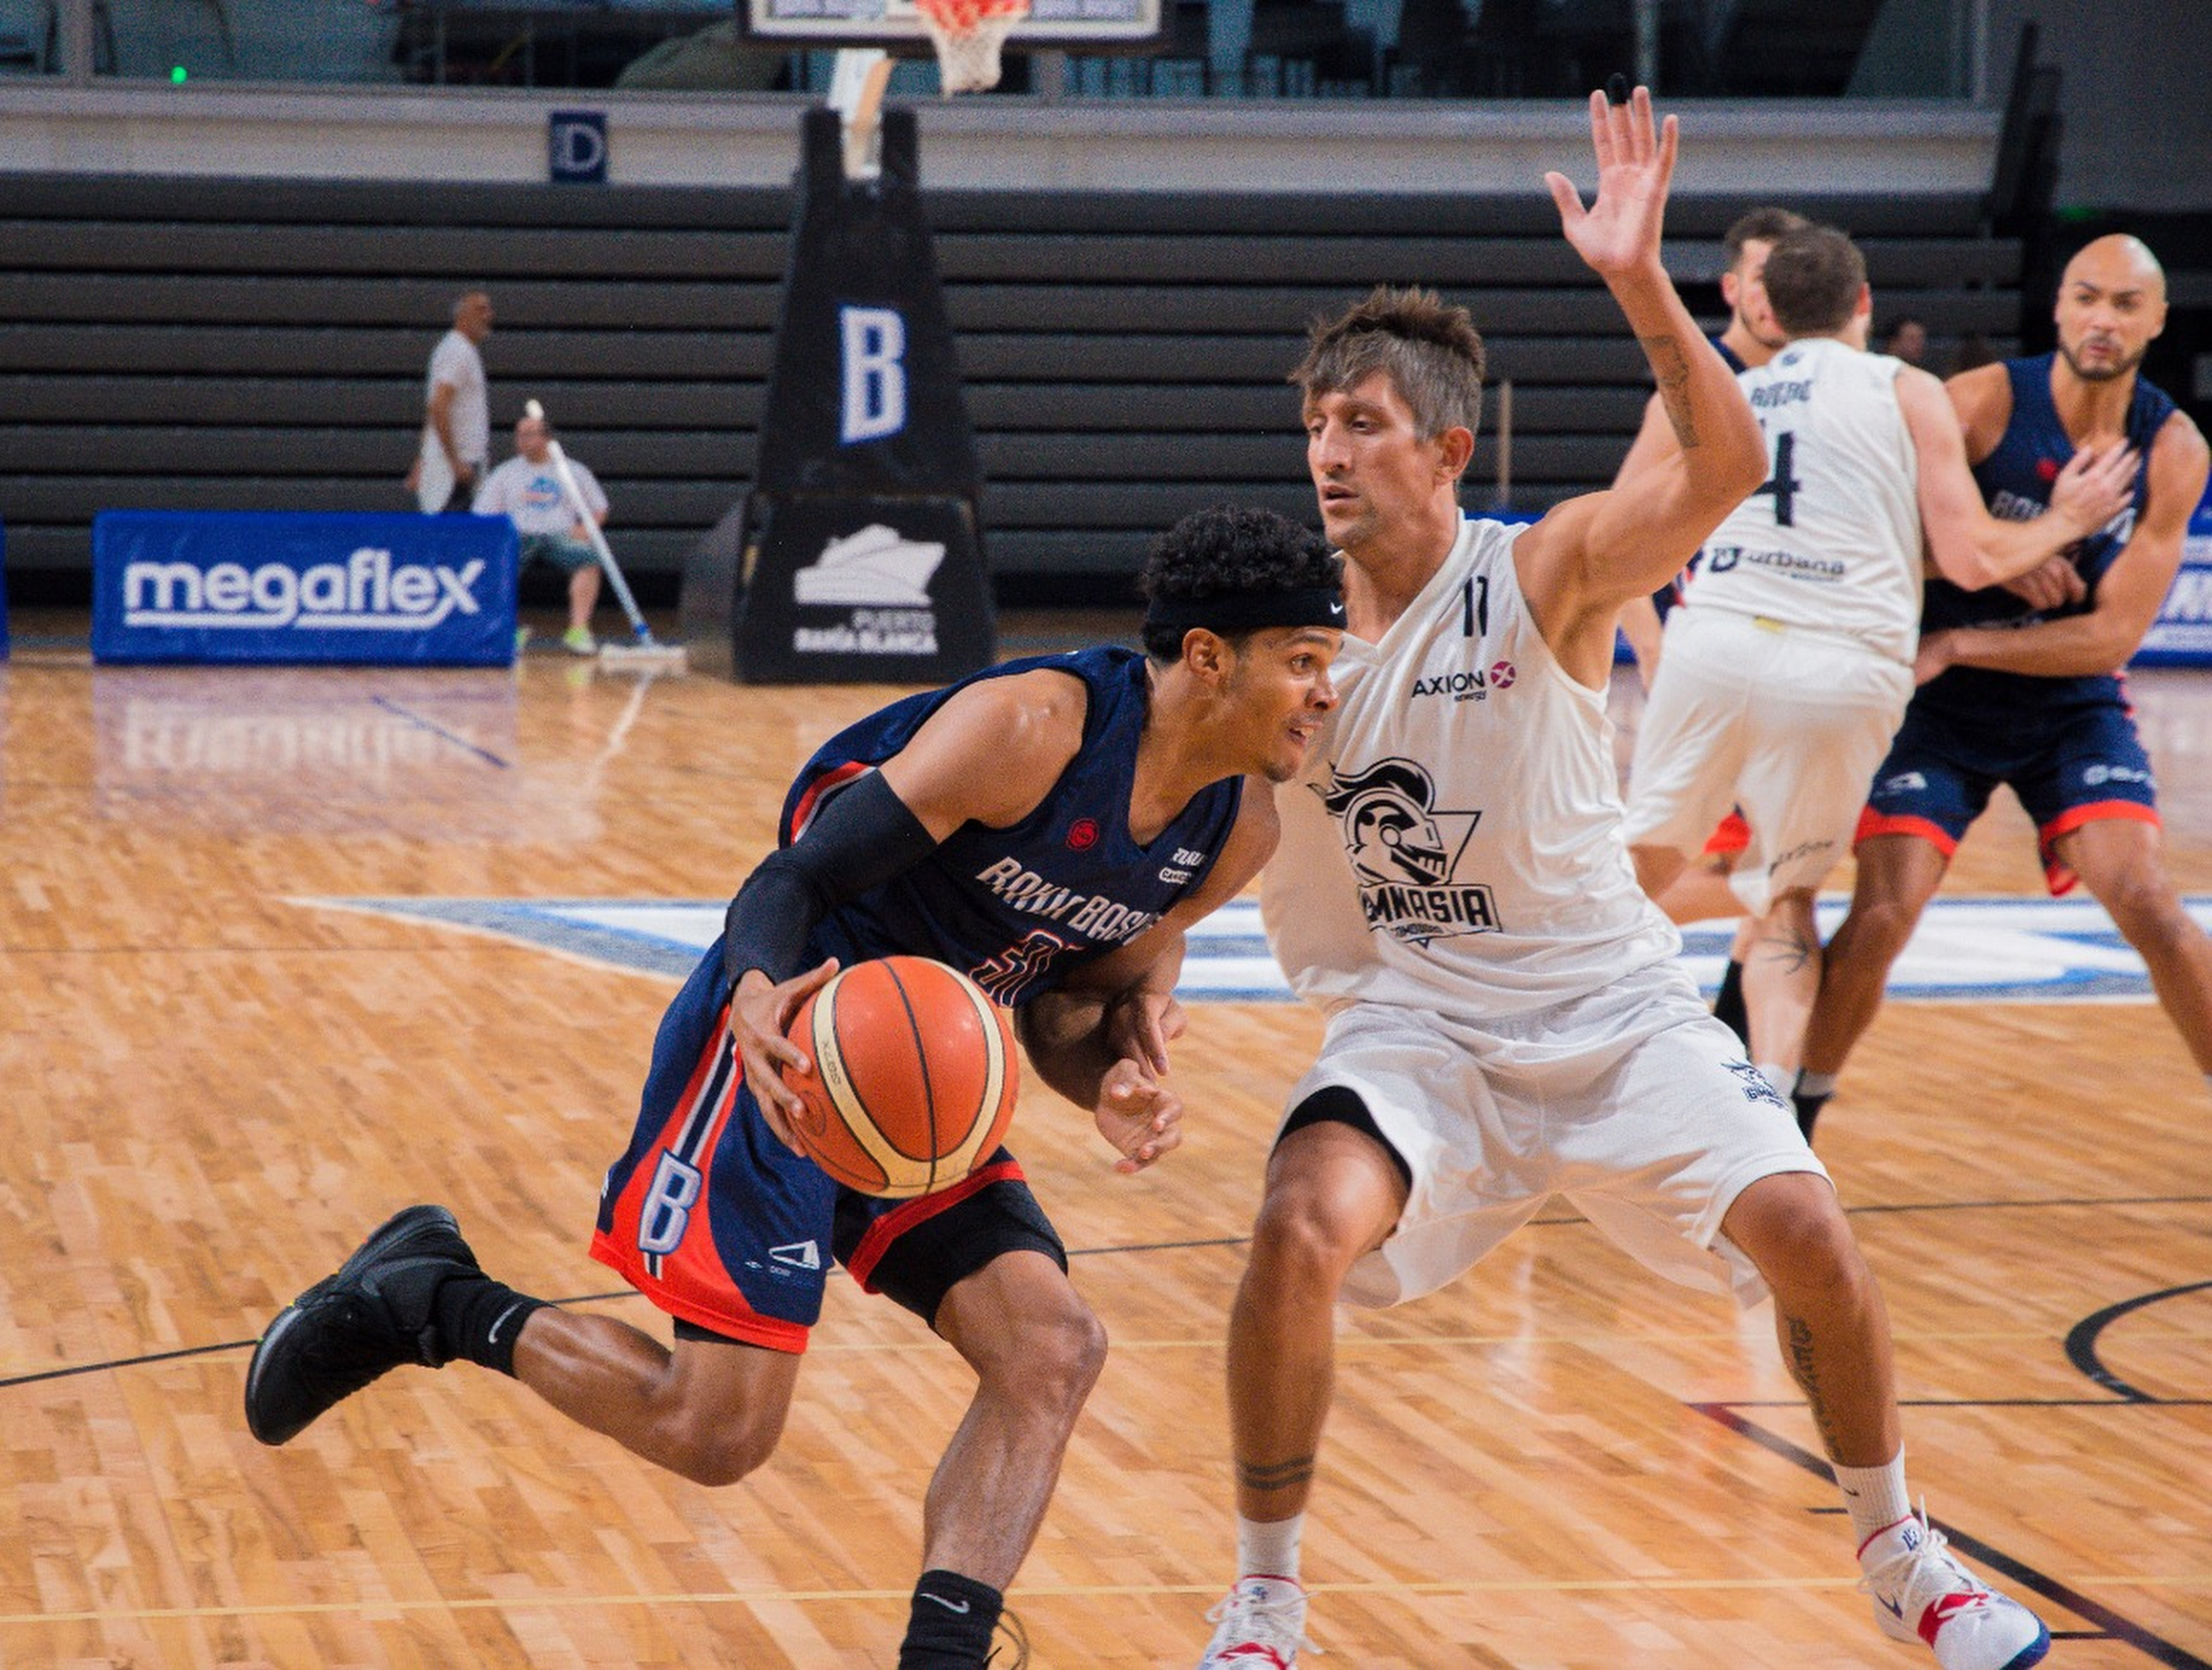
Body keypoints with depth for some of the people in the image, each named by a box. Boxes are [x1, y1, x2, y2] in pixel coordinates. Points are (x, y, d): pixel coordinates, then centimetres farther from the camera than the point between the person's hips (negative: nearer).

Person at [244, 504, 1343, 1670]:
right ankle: (429, 1300, 10)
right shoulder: (1028, 727, -23)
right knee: (716, 1430, -11)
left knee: (1053, 1352, -11)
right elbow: (798, 874, -22)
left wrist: (1116, 1079, -12)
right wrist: (757, 992, -44)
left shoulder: (1237, 832, 0)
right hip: (787, 1054, -8)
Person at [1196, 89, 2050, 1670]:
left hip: (1611, 1002, -1)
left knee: (1806, 1233, -14)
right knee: (1304, 1231, -26)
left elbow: (1725, 467, -32)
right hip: (1411, 1021, 1)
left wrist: (1641, 285, -44)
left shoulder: (1549, 573, -14)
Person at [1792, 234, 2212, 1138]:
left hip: (2072, 705, 1)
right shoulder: (1986, 402, -16)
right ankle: (1795, 1114, 8)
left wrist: (1955, 643, -20)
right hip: (1943, 704, -1)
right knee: (1883, 913, -11)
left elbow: (2114, 635, -13)